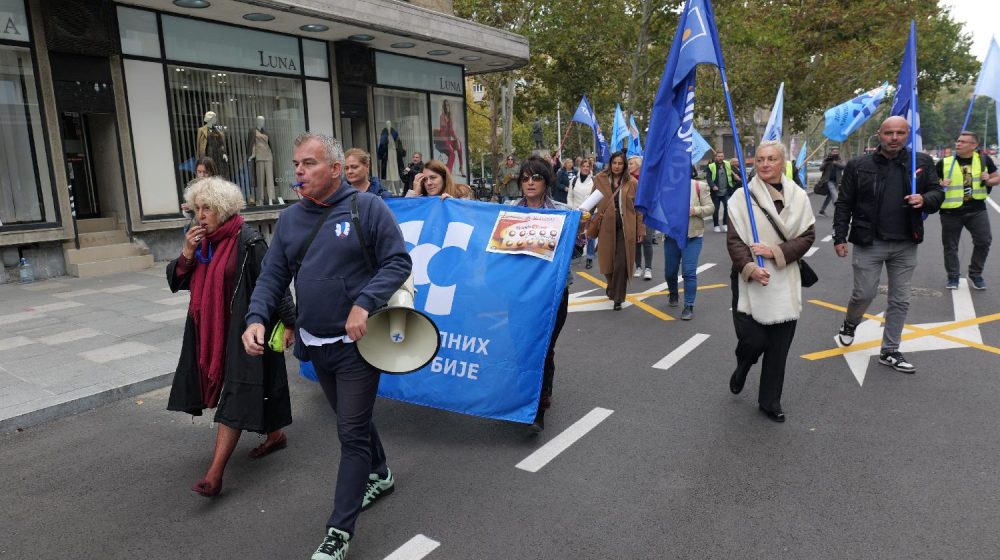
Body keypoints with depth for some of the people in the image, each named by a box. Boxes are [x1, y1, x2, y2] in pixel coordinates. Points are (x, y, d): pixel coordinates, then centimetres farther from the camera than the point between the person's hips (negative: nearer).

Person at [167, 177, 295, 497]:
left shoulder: (248, 241, -16)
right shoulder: (201, 241, 7)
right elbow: (175, 281, 8)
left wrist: (289, 323, -15)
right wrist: (187, 253, -9)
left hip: (244, 332, -8)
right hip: (213, 332, 8)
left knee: (236, 397, -6)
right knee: (252, 389, 19)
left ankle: (215, 474, -6)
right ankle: (275, 435, 38)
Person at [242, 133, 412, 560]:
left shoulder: (366, 207, -11)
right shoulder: (289, 219, 5)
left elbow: (398, 262, -13)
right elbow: (272, 277, 5)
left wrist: (364, 304, -25)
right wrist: (256, 318, -12)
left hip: (357, 342, -6)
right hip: (315, 344, 6)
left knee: (352, 433, -1)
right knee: (353, 419, 22)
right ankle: (379, 476, 46)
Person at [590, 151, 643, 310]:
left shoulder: (632, 183, 2)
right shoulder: (600, 180, 4)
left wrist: (640, 229, 0)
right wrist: (595, 217, 0)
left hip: (625, 228, -1)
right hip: (606, 227, 1)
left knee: (621, 264, -5)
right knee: (607, 261, 9)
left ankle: (618, 298, 7)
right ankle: (613, 288, 38)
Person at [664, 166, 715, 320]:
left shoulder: (699, 186, -4)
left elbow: (710, 207, -4)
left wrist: (695, 210, -20)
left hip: (692, 236, -3)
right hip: (671, 235, 3)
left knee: (689, 272, -9)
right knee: (670, 270, 13)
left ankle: (689, 306, 0)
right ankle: (673, 294, 43)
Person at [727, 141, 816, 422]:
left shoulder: (798, 196, 2)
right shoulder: (743, 196, -4)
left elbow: (807, 236, 2)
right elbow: (734, 240, -6)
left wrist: (776, 252, -12)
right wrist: (749, 267, -21)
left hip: (784, 283, 2)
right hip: (750, 281, -2)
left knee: (778, 348, 7)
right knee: (753, 340, -7)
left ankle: (770, 401, 25)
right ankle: (742, 368, 31)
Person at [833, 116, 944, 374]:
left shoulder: (922, 162, 3)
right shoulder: (858, 165, -3)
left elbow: (938, 193, 7)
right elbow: (844, 204, -1)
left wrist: (925, 200, -17)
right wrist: (839, 237, -5)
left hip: (906, 245, 3)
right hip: (869, 243, -3)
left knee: (900, 300, 8)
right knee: (864, 294, 1)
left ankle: (889, 352, 20)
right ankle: (850, 323, 34)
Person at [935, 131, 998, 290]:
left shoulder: (984, 159, 2)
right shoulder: (944, 163, -3)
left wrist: (989, 181, -9)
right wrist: (940, 185, -18)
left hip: (977, 209, 1)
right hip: (951, 211, -1)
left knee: (984, 241, 0)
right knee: (950, 246, 6)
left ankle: (975, 274, 19)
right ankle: (953, 276, 22)